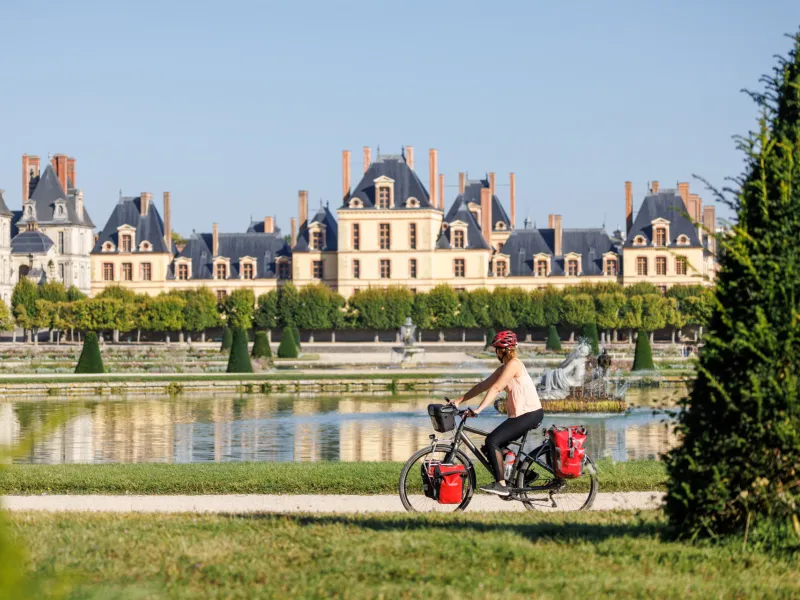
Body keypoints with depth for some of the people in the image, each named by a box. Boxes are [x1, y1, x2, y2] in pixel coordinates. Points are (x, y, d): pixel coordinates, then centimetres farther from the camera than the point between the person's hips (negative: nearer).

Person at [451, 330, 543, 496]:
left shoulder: (513, 364, -14)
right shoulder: (503, 368, 16)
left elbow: (495, 389, -22)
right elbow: (483, 386, 15)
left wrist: (478, 410, -27)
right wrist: (459, 400, 10)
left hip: (530, 414, -10)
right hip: (519, 414, 10)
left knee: (492, 441, -17)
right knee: (495, 444, 10)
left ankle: (501, 484, -15)